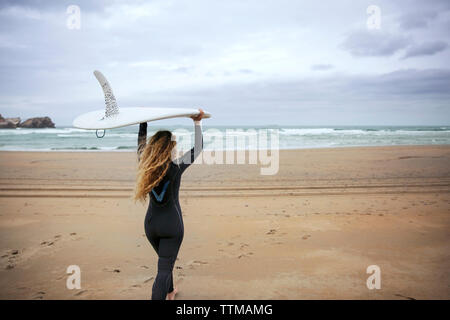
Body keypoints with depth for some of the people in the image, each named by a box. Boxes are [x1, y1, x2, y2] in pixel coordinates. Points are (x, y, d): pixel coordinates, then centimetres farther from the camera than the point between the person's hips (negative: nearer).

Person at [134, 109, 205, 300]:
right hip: (172, 224, -5)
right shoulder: (175, 168, -18)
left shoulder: (145, 166, -7)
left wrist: (143, 122, 21)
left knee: (165, 260, 27)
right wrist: (197, 123, -3)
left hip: (150, 223, 6)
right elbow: (198, 149, -7)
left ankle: (170, 292, 48)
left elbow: (141, 144, 12)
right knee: (164, 268, 0)